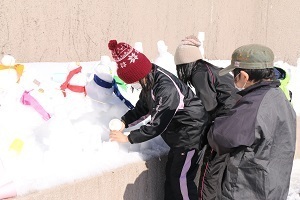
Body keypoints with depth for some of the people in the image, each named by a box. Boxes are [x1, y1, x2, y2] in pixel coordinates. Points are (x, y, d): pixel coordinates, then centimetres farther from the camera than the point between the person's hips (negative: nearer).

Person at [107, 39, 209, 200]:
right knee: (170, 173, 15)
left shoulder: (167, 89, -32)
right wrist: (124, 122, -9)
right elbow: (142, 107, 8)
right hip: (177, 133, 9)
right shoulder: (150, 81, -5)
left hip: (191, 132, -9)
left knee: (181, 178, -3)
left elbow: (157, 125, -27)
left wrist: (128, 138, -18)